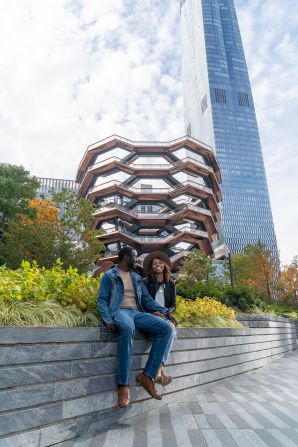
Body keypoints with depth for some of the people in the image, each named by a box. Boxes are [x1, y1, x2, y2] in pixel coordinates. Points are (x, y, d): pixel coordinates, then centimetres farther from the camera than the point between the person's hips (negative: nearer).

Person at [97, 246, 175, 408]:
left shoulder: (137, 277, 25)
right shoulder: (109, 275, 9)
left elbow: (146, 298, 18)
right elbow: (102, 299, 0)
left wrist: (165, 311, 4)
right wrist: (107, 320, -18)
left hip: (137, 312, 6)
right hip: (120, 311, -5)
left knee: (166, 329, -19)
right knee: (127, 328, -42)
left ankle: (147, 375, -15)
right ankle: (123, 384, -32)